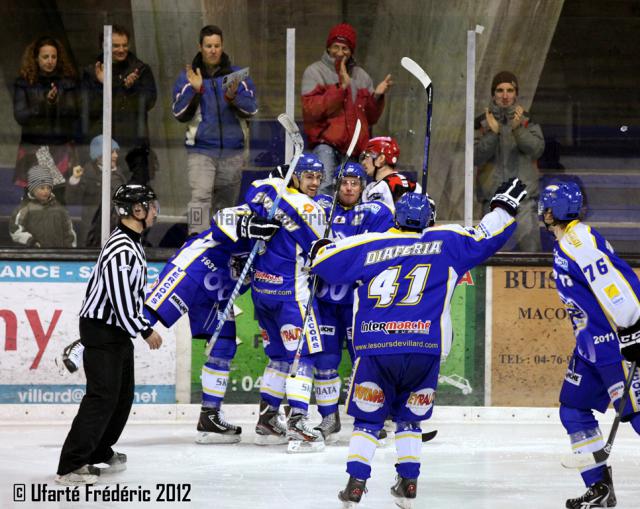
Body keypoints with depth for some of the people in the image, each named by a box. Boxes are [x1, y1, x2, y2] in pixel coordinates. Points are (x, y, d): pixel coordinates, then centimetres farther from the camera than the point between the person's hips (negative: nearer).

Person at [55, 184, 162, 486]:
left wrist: (144, 324, 21)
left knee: (123, 395, 16)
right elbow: (121, 300, -25)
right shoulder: (121, 250, -23)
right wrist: (145, 331, -16)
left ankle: (100, 452, 29)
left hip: (118, 331, 10)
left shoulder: (132, 244, 12)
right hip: (101, 332, -10)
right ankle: (70, 466, -13)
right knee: (102, 397, -13)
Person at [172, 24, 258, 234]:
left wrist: (233, 97, -19)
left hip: (232, 152, 2)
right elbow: (180, 114, -2)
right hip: (200, 150, -2)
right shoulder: (187, 77, 6)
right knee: (200, 197, -19)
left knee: (226, 203, 10)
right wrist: (194, 90, -16)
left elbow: (251, 110, 0)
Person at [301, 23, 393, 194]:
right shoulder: (315, 72, 3)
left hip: (356, 147, 5)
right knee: (324, 187, -25)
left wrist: (377, 96, -1)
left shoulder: (361, 76, 18)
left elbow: (371, 118, 19)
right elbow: (311, 110, -11)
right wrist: (341, 86, -14)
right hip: (326, 143, -5)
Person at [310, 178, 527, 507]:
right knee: (409, 418, 20)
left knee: (367, 418, 10)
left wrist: (321, 248, 37)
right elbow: (485, 238, 14)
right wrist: (505, 205, 29)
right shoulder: (446, 243, 7)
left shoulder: (369, 246, 8)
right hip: (424, 350, 1)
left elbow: (322, 260, 14)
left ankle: (355, 482, -2)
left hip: (375, 350, -1)